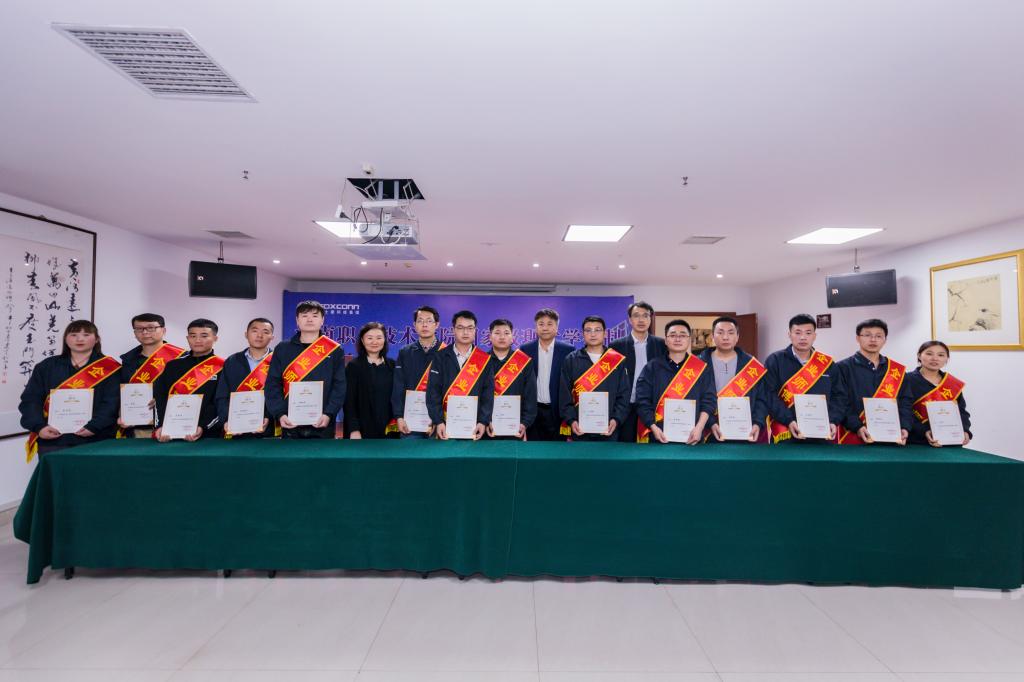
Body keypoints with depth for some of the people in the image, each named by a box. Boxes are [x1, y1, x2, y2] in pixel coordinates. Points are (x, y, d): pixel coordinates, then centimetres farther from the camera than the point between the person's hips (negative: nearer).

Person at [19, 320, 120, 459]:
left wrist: (94, 426, -18)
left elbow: (112, 402, -7)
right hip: (52, 439, 3)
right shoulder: (47, 366, 11)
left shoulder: (108, 367, 1)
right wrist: (39, 426, -7)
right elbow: (31, 399, 7)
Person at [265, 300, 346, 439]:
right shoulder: (282, 349, 7)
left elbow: (339, 387, -3)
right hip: (290, 424, 1)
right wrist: (279, 414, -12)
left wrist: (329, 414, -16)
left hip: (322, 425, -1)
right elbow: (272, 385, 2)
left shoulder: (334, 350, 2)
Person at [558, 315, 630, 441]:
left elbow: (624, 395, 3)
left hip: (608, 430, 0)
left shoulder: (617, 360, 5)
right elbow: (564, 395, 1)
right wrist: (571, 420, -11)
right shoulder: (571, 360, 4)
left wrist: (616, 419, -10)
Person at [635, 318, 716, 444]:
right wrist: (653, 427, -14)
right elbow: (643, 401, -2)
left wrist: (699, 427, -13)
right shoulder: (652, 368, 2)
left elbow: (709, 401, 0)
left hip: (691, 437, 0)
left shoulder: (702, 368, 5)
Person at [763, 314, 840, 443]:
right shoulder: (775, 360, 0)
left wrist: (833, 421, -7)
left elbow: (836, 397, 10)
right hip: (786, 434, -3)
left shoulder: (827, 363, 12)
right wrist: (788, 421, -19)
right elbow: (770, 395, -8)